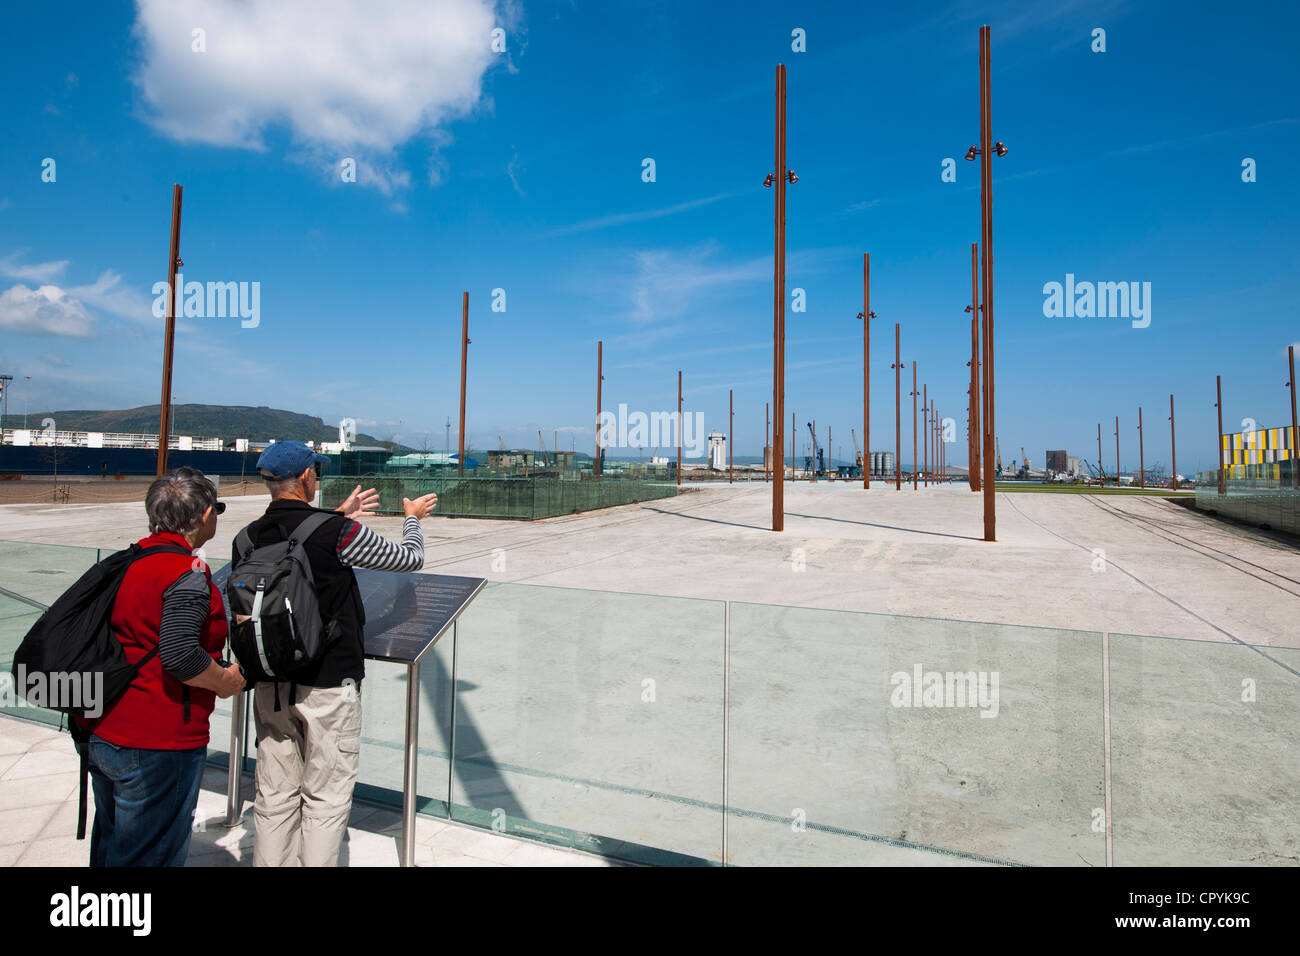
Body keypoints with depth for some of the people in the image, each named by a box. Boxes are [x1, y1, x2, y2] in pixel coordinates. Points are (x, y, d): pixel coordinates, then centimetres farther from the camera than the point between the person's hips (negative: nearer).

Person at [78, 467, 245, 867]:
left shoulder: (127, 561, 5)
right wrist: (225, 680, -12)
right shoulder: (188, 572, -21)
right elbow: (179, 654, -29)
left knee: (110, 843, 26)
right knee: (149, 854, 7)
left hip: (98, 732, 9)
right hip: (156, 744, -9)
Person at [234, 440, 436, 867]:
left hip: (270, 683, 6)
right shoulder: (340, 532, -16)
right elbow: (410, 558, -3)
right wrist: (413, 517, 15)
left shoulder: (247, 539, 0)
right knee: (326, 798, 8)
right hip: (327, 682, -5)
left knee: (275, 797, 17)